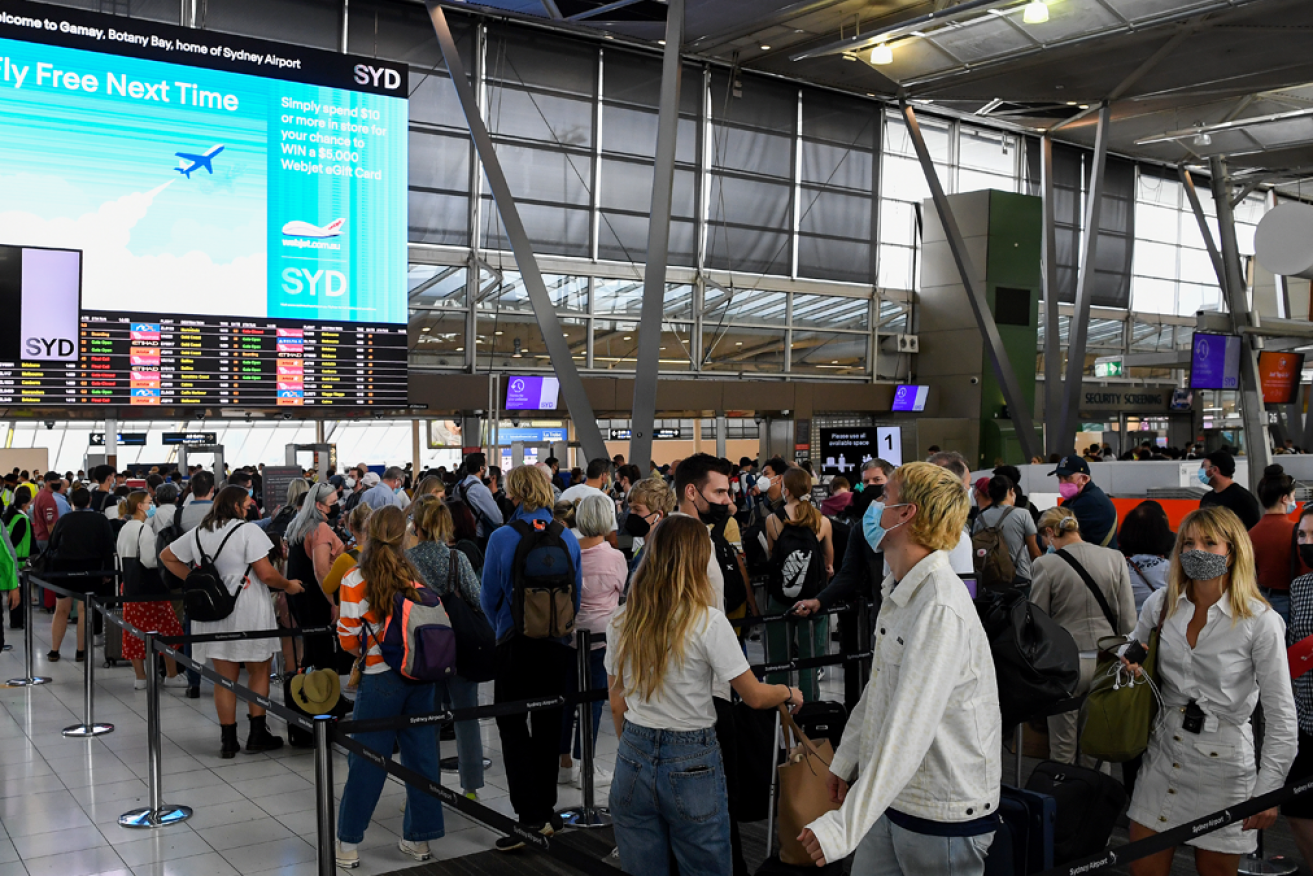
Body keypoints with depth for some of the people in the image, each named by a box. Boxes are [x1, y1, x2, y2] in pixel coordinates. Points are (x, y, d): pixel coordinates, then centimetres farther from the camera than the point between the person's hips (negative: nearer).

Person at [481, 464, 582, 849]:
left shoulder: (502, 538, -12)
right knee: (548, 726, 14)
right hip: (558, 643, 4)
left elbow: (489, 597, -3)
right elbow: (577, 594, 5)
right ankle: (546, 810, 23)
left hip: (516, 643, -4)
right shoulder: (568, 538, -2)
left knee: (513, 727, 4)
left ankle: (530, 816, -4)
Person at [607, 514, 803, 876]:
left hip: (634, 760, 5)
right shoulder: (707, 621, -14)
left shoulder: (621, 622, 0)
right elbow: (755, 696, -7)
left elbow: (617, 704, 8)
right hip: (691, 763, -4)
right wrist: (790, 693, 12)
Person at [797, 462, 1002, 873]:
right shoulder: (899, 589, 8)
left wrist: (846, 826, -31)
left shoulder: (941, 610, -25)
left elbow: (908, 730, -30)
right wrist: (845, 758, 22)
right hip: (892, 800, 8)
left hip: (943, 818, -8)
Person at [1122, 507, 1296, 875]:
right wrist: (1128, 667, -6)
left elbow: (1281, 716, -9)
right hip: (1163, 752, 4)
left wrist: (1268, 790, -10)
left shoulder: (1260, 621, -13)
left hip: (1223, 762, -3)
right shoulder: (1160, 604, 0)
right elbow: (1132, 660, 18)